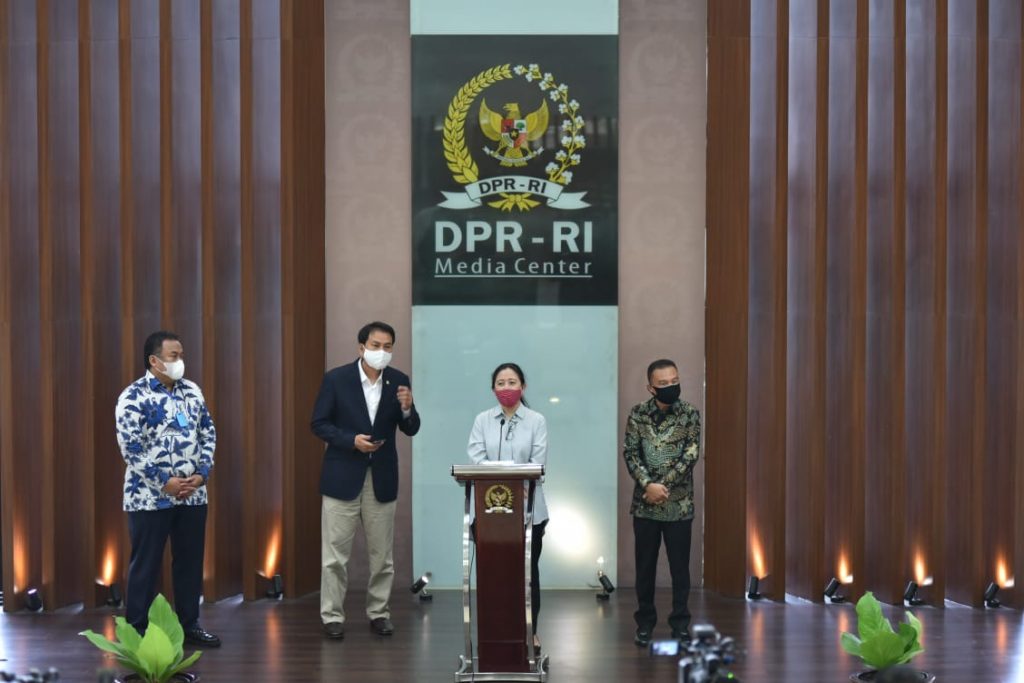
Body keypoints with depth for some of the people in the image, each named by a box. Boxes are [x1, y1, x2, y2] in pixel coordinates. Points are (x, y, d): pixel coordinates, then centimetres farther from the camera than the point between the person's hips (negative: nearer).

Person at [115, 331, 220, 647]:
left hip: (193, 494, 6)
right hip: (150, 496, -5)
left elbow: (208, 434, 10)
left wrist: (202, 473, -4)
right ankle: (136, 630, 14)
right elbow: (131, 448, -16)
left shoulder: (192, 391, 8)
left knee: (190, 561, 12)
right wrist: (165, 482, -17)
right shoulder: (134, 396, -11)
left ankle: (189, 624, 24)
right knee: (146, 564, 3)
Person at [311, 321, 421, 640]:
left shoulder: (399, 380, 1)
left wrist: (407, 409, -20)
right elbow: (319, 424, -5)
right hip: (342, 476, -3)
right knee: (335, 553, 1)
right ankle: (332, 615, 11)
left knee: (382, 553, 10)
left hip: (382, 478, 3)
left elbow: (411, 430, 1)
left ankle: (379, 612, 22)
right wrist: (351, 440, -18)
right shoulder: (336, 378, -6)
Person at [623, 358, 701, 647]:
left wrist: (663, 486, -16)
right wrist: (649, 485, -18)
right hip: (645, 503, 1)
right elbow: (630, 453, -5)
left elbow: (690, 455, -10)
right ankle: (645, 623, 19)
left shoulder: (690, 414, -3)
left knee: (680, 566, 4)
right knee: (645, 566, 8)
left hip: (679, 504, -1)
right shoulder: (638, 414, 0)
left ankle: (680, 623, 15)